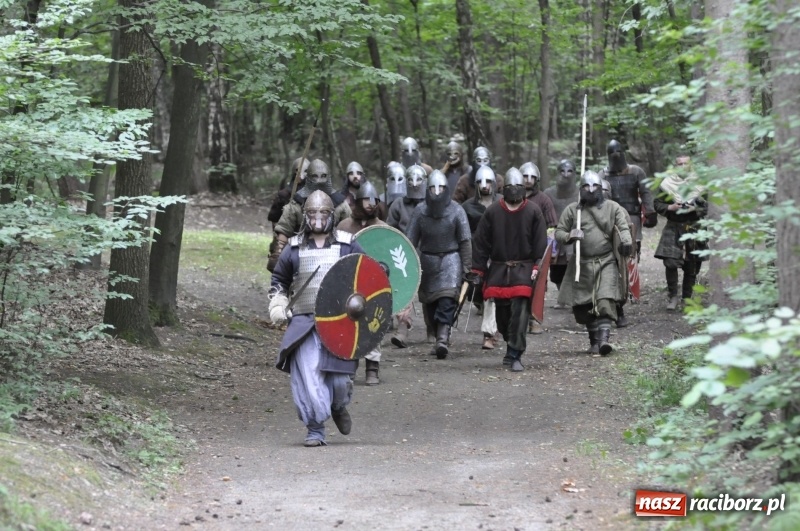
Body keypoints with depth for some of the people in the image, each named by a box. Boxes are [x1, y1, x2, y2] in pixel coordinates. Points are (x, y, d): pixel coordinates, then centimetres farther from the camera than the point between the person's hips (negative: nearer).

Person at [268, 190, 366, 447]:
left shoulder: (348, 245, 7)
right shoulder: (294, 248, 10)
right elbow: (278, 281, 21)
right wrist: (278, 308, 6)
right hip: (304, 322, 0)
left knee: (340, 378, 0)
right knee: (307, 376, -12)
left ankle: (339, 407, 35)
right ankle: (315, 429, -2)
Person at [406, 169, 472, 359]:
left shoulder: (456, 210, -2)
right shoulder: (420, 210, 3)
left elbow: (465, 241, 0)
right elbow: (411, 240, 6)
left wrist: (466, 266, -3)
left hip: (450, 259, -3)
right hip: (428, 261, 3)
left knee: (447, 299, -17)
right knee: (430, 302, 6)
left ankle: (443, 339, -25)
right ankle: (438, 338, 18)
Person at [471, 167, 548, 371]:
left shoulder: (533, 211, 1)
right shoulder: (492, 211, 4)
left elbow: (540, 242, 1)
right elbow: (481, 242, 6)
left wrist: (537, 266, -8)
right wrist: (479, 269, 2)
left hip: (523, 270, -2)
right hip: (498, 270, 2)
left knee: (520, 313, -10)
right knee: (502, 312, 7)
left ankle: (515, 356, -9)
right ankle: (514, 346, 28)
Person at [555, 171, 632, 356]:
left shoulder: (612, 208, 4)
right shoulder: (572, 210, 7)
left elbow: (623, 227, -5)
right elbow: (559, 232, 8)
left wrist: (626, 241, -27)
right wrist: (569, 236, -16)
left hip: (606, 262, -2)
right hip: (582, 264, 2)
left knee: (605, 301, -16)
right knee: (583, 306, 5)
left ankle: (604, 339, -20)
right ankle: (594, 340, 19)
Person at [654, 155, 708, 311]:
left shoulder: (699, 183, 4)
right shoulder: (667, 184, 3)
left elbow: (707, 206, 5)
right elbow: (657, 203, 6)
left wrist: (695, 209, -15)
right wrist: (669, 207, -12)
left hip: (693, 228, 1)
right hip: (673, 228, -1)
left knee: (691, 266, 5)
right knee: (670, 263, -13)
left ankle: (687, 298, 18)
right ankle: (673, 297, -2)